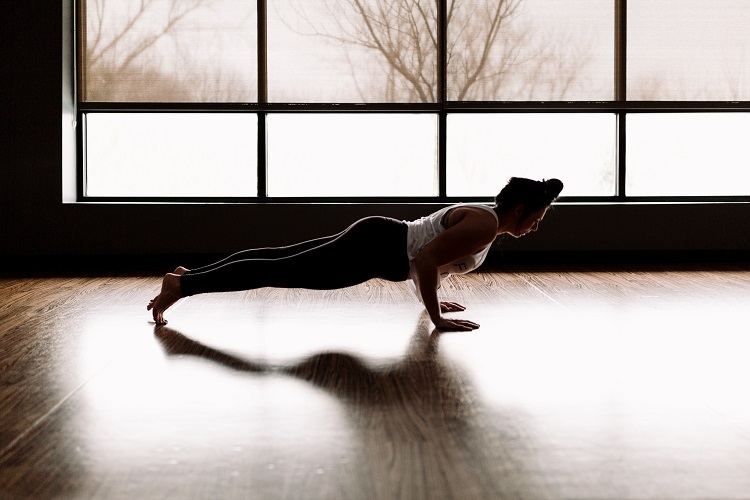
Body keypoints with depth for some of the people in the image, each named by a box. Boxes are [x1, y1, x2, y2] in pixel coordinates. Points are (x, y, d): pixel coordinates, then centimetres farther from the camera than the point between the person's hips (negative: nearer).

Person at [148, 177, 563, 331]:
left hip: (375, 239, 9)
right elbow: (425, 261, -26)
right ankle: (182, 286, -8)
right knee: (281, 273, -9)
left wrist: (430, 300, 29)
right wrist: (438, 320, -20)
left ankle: (190, 275, 16)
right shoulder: (485, 228, -16)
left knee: (282, 258, 11)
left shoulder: (477, 215, 15)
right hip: (375, 249, -9)